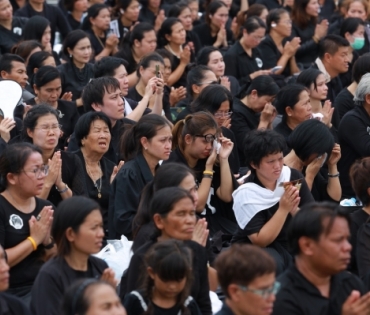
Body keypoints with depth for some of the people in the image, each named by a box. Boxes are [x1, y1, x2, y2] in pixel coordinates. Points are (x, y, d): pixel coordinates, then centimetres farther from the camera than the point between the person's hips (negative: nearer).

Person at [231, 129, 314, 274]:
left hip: (291, 243, 4)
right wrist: (283, 209, -26)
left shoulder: (292, 176, -6)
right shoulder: (246, 194, -16)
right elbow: (260, 241, -18)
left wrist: (294, 209, -24)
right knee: (272, 262, -36)